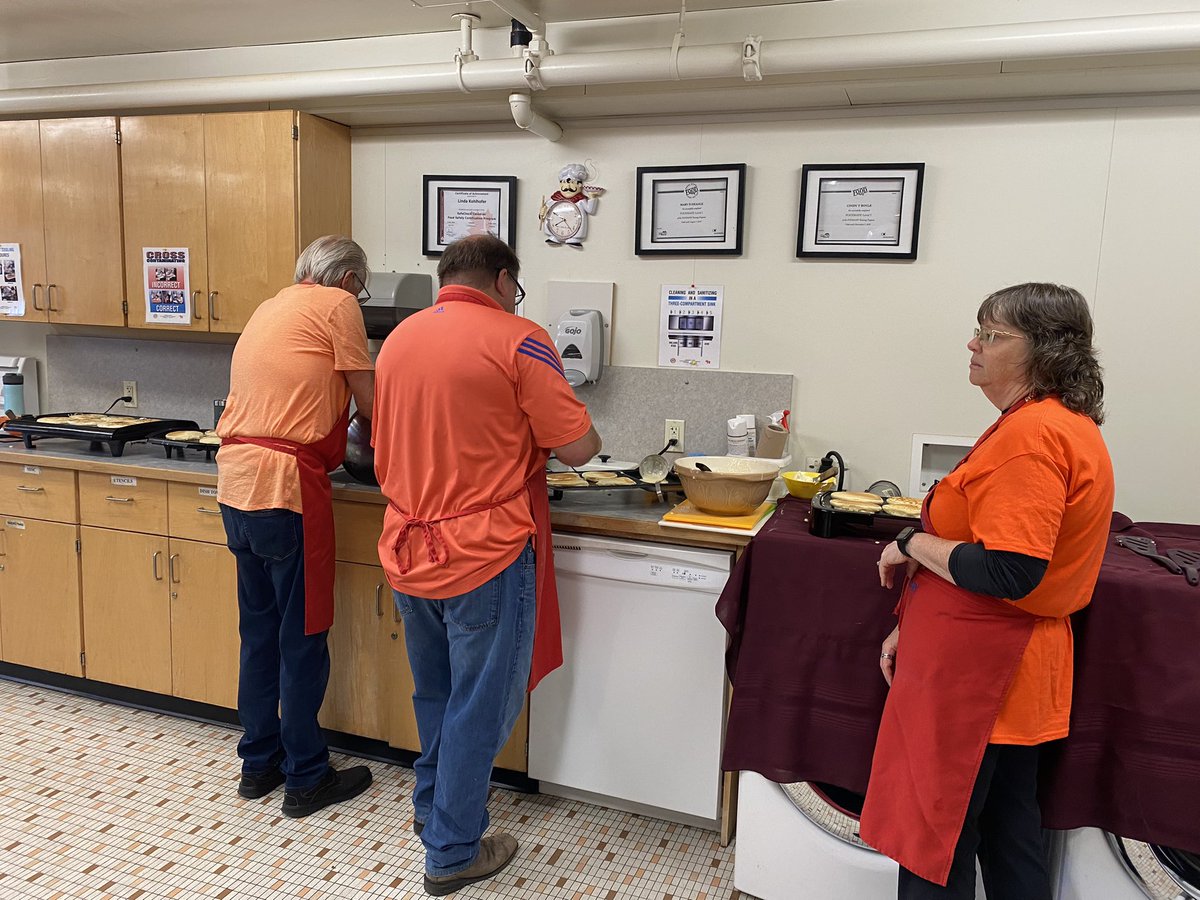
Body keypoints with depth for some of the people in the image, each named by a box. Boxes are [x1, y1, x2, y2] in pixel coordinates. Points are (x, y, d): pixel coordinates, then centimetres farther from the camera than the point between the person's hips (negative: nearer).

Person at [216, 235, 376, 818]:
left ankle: (258, 764, 29)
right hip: (287, 484, -8)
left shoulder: (270, 308, 21)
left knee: (259, 629, 17)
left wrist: (336, 442, 23)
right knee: (303, 637, 2)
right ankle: (306, 779, 15)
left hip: (236, 483, 8)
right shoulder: (338, 306, -3)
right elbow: (368, 402, -2)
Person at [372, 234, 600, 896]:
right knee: (480, 707, 9)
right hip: (484, 554, -7)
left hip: (409, 551, 7)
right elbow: (577, 447, -13)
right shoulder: (518, 340, -13)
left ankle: (431, 807, 43)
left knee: (434, 691, 25)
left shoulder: (397, 338, 8)